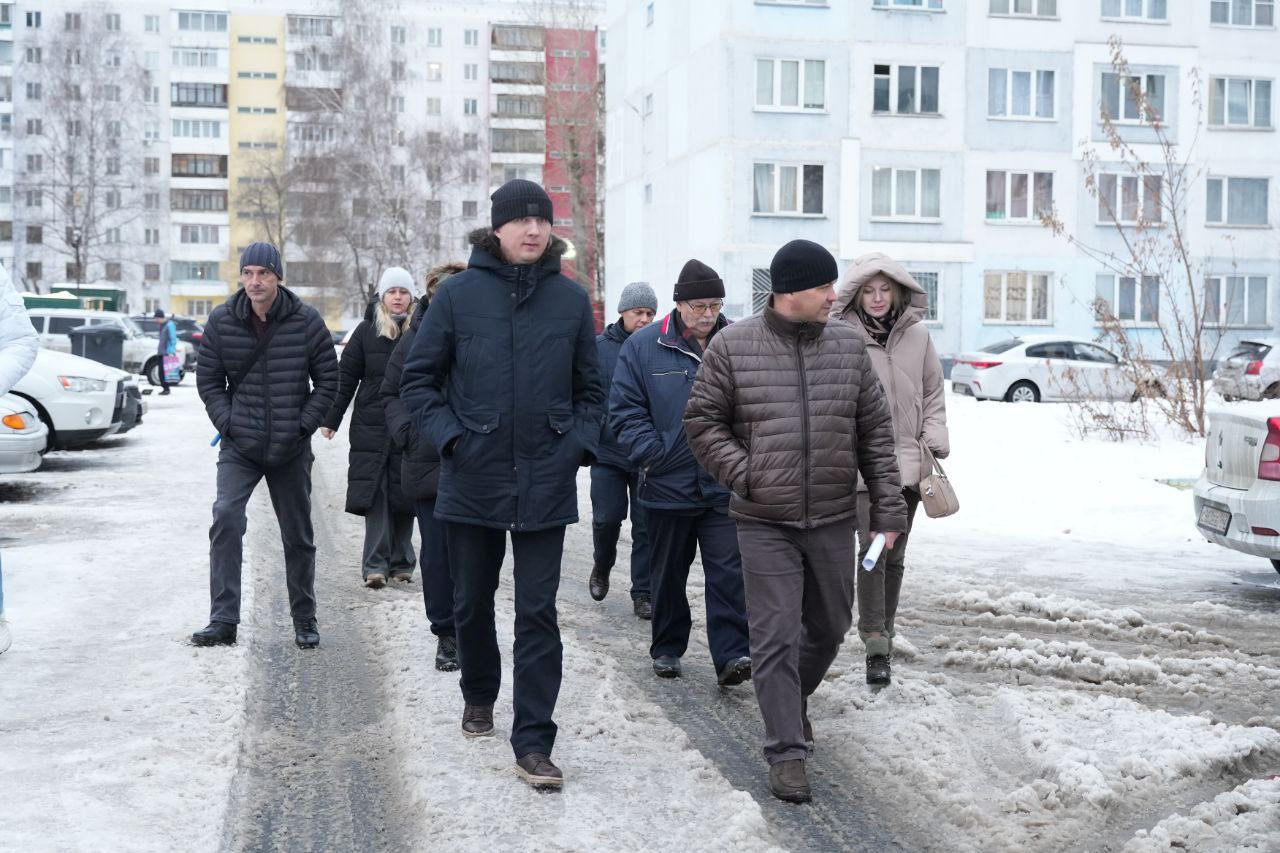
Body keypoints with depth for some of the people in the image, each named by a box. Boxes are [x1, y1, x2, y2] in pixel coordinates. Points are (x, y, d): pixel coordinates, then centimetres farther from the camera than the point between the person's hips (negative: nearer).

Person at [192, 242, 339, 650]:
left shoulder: (306, 321, -5)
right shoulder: (221, 321, -2)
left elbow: (328, 380, 1)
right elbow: (208, 380, 6)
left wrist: (303, 425, -6)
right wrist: (227, 422, -5)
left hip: (292, 448, 0)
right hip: (239, 447, 0)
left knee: (298, 535, 9)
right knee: (226, 517, -19)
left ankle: (305, 621, 24)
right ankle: (223, 620, -14)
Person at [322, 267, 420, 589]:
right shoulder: (367, 330, 5)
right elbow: (346, 376, 6)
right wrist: (330, 419, 3)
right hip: (372, 426, 0)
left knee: (403, 494, 6)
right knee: (375, 493, -4)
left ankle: (401, 562, 18)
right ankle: (375, 565, -3)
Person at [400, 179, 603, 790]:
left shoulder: (571, 299, 2)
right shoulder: (459, 294, -3)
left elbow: (589, 389, 12)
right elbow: (418, 378, 3)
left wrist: (579, 445, -2)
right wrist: (449, 437, -8)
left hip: (546, 485, 0)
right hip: (473, 481, 0)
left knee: (538, 613, -1)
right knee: (472, 601, 16)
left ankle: (532, 742, 4)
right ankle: (478, 695, 42)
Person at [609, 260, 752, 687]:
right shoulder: (644, 345, -1)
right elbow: (625, 410, 0)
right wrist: (651, 454, -11)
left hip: (726, 487, 0)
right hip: (667, 486, 0)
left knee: (728, 572, -4)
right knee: (668, 573, 14)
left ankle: (731, 656, -2)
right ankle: (667, 648, 29)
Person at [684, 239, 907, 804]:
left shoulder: (847, 345, 3)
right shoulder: (733, 346, -6)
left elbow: (875, 431, 6)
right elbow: (702, 422, 1)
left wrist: (888, 508, 3)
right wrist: (744, 474, -13)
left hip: (833, 519, 4)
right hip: (765, 523, -3)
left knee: (829, 625, 16)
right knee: (775, 636, -3)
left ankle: (794, 698, 44)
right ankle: (787, 752, 6)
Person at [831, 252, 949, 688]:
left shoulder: (917, 335, 5)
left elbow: (933, 393, 13)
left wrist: (934, 444, 4)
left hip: (907, 460, 4)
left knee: (894, 554, 13)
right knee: (872, 548, -13)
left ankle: (883, 633, 27)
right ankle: (876, 644, -8)